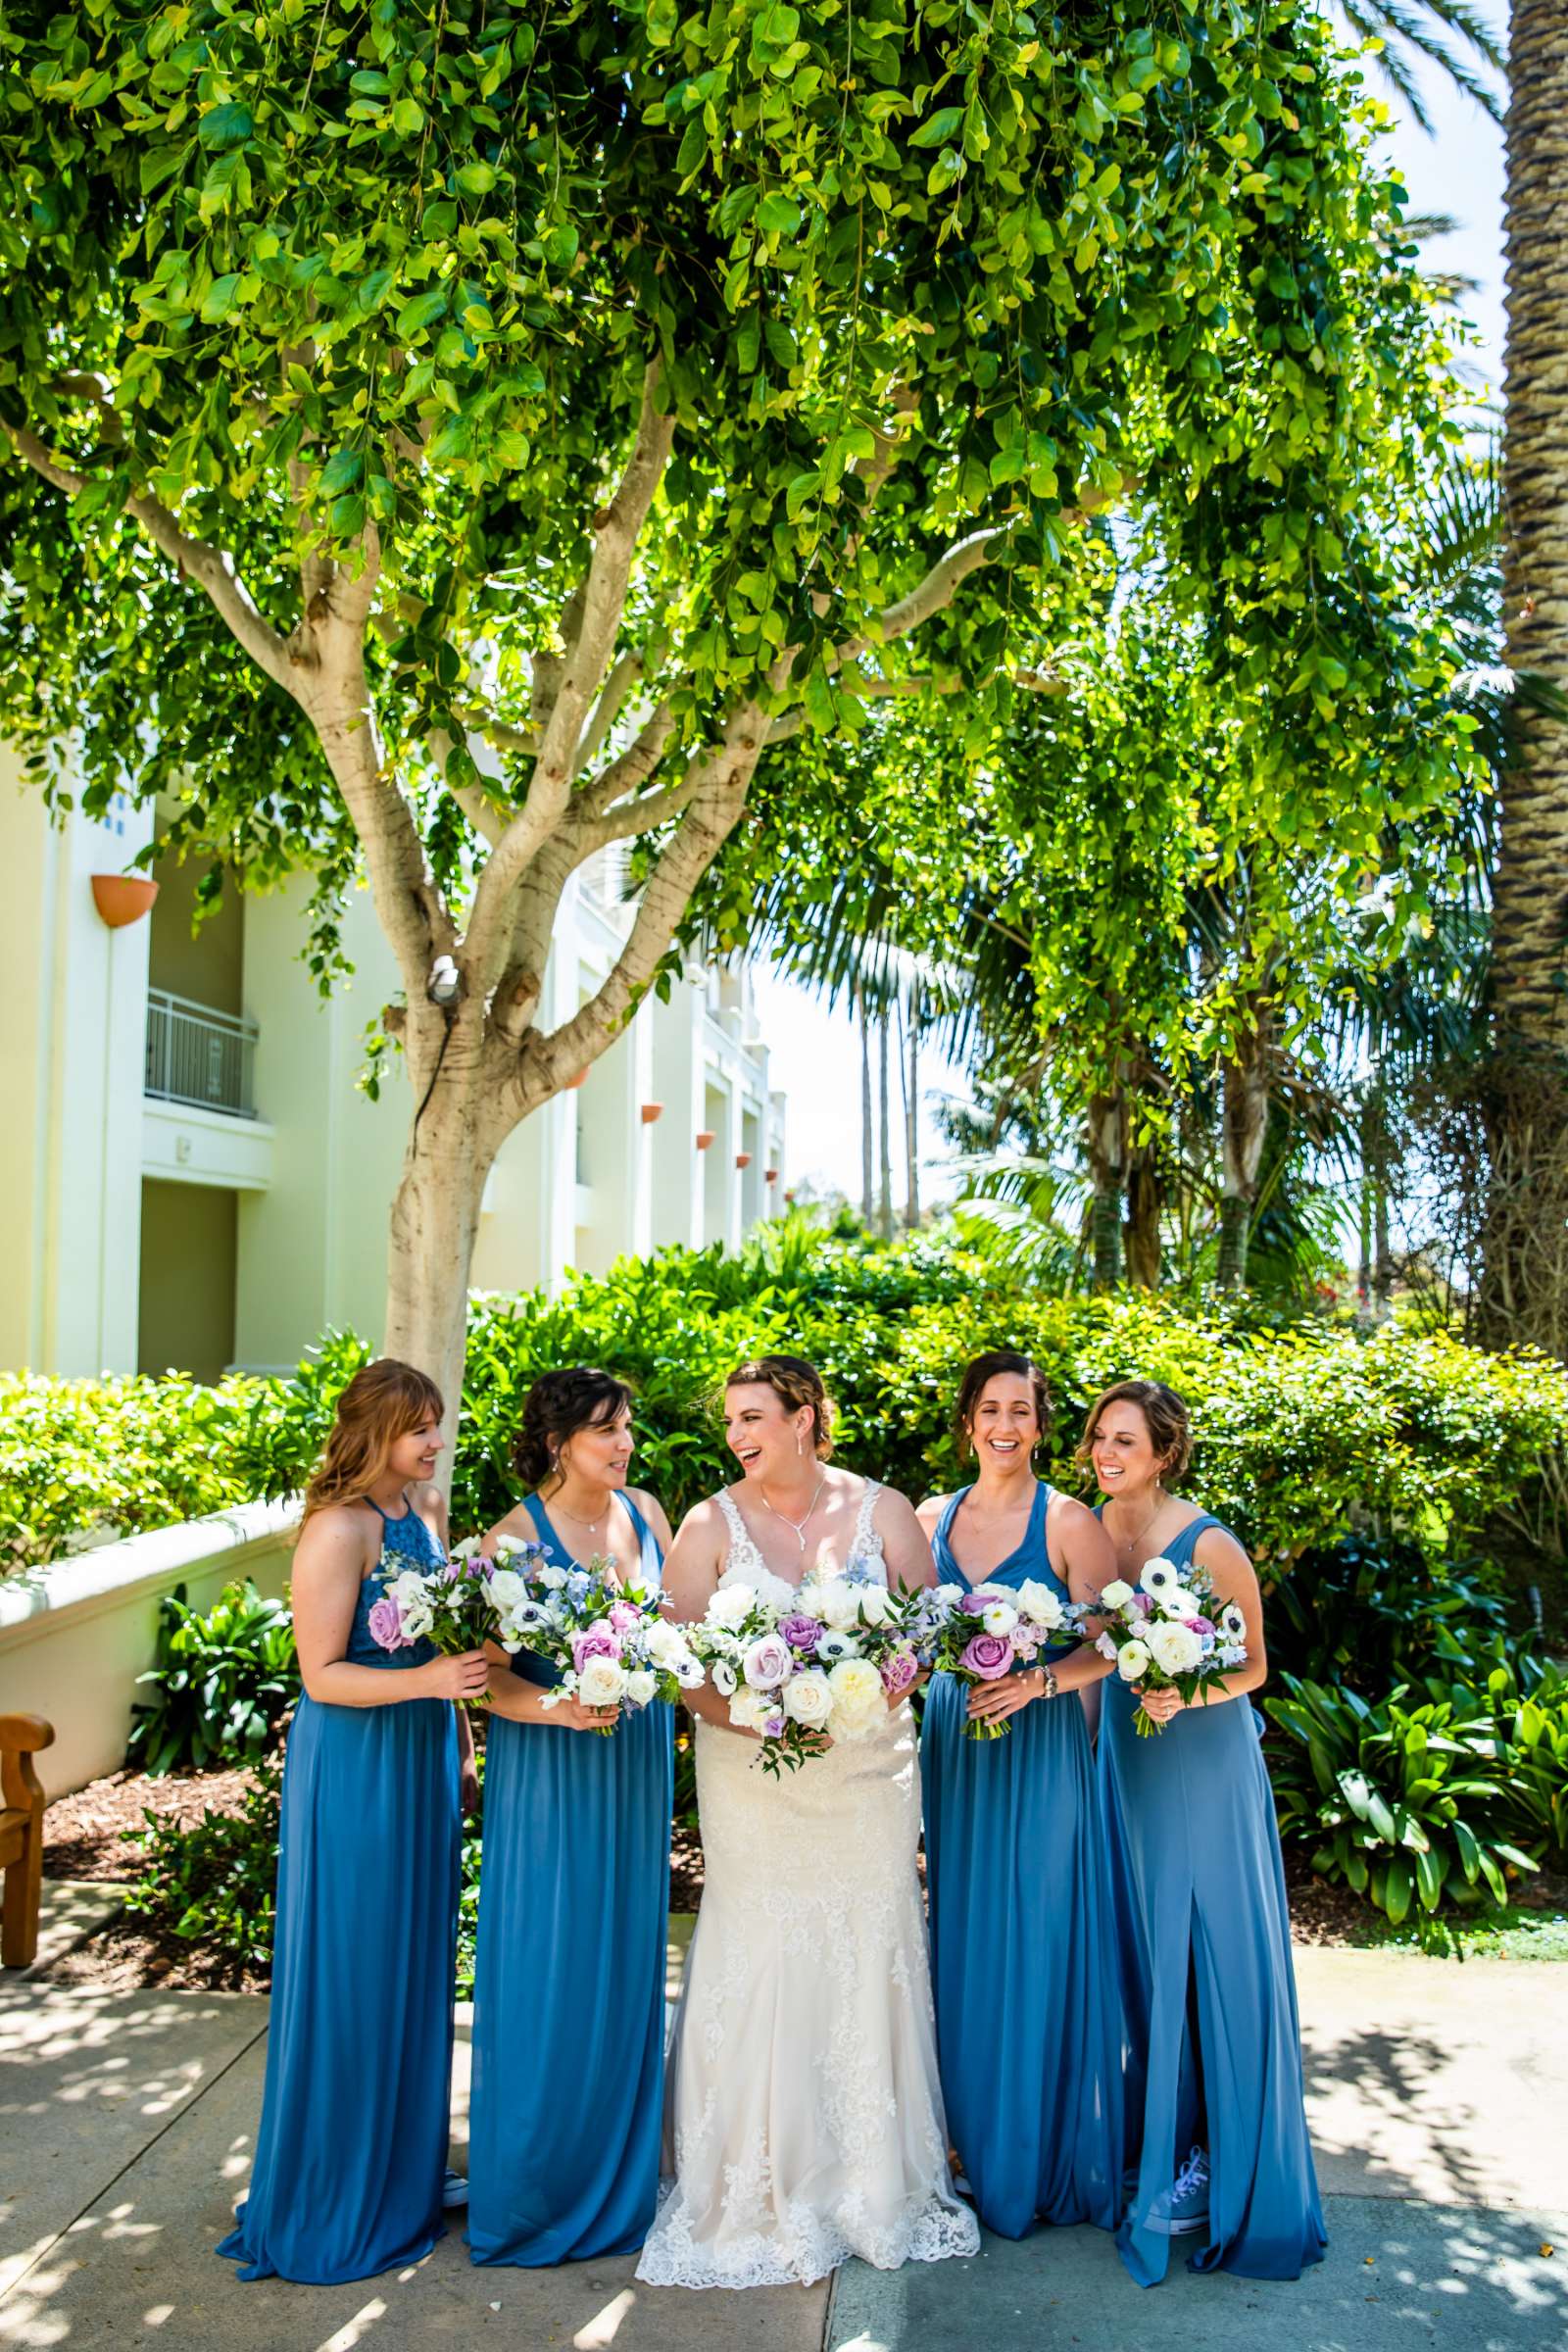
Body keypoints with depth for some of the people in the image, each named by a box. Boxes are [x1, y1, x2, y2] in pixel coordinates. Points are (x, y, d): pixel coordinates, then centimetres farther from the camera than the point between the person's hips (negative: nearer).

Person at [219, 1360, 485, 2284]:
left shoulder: (430, 1507, 5)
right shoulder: (339, 1529, -18)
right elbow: (323, 1675, -18)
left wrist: (473, 1652, 2)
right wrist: (427, 1679, -27)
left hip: (422, 1757, 7)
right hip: (354, 1766, -7)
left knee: (415, 1963, 16)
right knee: (352, 1973, 5)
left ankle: (403, 2167, 32)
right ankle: (335, 2198, 21)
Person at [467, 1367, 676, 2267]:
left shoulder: (645, 1512, 3)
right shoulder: (517, 1533, -13)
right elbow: (489, 1675, -14)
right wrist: (558, 1707, -30)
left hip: (637, 1770, 6)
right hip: (552, 1775, -5)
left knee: (627, 1964, 14)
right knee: (551, 1972, 3)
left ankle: (619, 2176, 31)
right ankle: (536, 2186, 21)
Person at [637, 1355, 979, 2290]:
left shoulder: (883, 1509, 1)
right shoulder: (710, 1526, -2)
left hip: (872, 1768, 1)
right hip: (753, 1777, -1)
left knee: (868, 1964, 8)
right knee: (759, 1967, 1)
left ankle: (877, 2187, 25)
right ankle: (758, 2199, 17)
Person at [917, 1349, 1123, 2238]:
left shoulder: (1068, 1521, -6)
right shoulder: (932, 1518, 7)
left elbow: (1107, 1645, -8)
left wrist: (1040, 1680, -24)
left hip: (1039, 1746, -4)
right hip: (952, 1742, 4)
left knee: (1035, 1943, 2)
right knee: (961, 1939, 11)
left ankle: (1039, 2160, 18)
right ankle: (977, 2146, 26)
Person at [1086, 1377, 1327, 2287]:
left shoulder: (1209, 1545, -17)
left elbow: (1253, 1667, -9)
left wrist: (1185, 1696, -24)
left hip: (1201, 1765, -5)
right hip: (1120, 1761, 5)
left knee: (1208, 1959, 2)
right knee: (1135, 1947, 14)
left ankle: (1215, 2160, 15)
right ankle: (1147, 2128, 30)